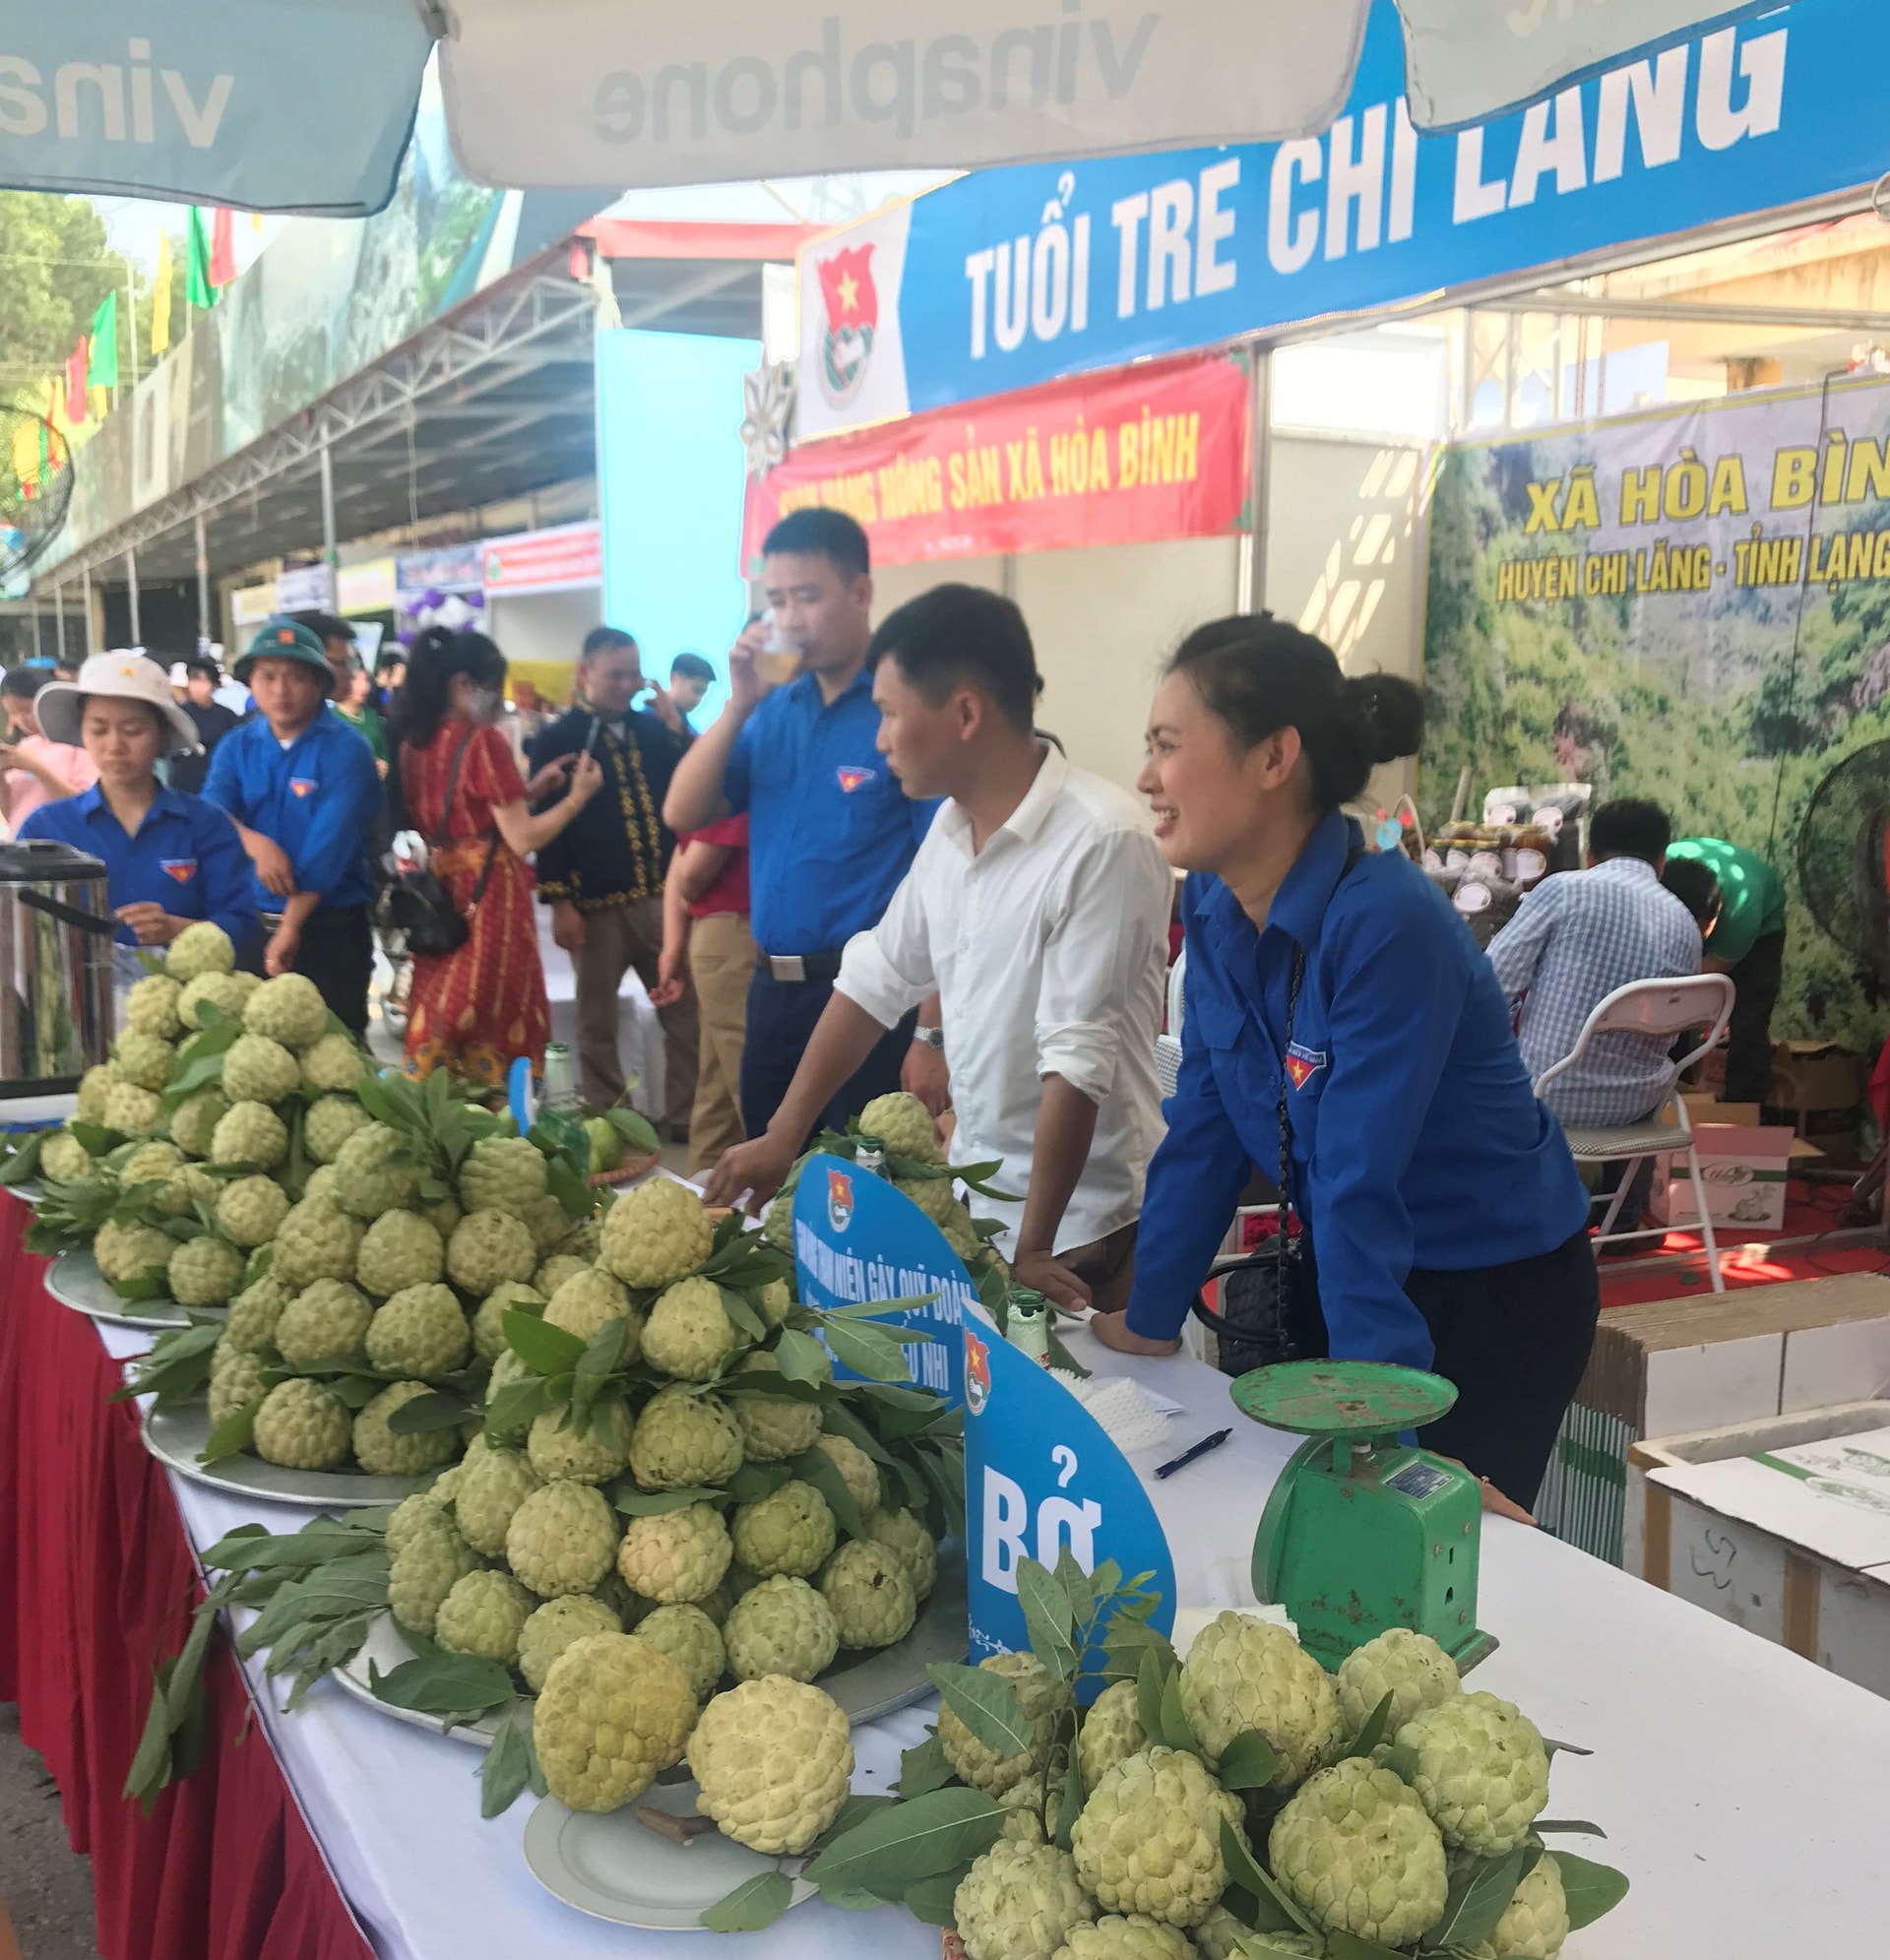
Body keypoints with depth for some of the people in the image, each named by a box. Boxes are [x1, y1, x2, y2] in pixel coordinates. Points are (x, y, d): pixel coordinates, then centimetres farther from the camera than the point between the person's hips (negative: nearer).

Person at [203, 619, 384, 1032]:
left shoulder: (345, 749, -10)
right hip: (248, 923, 5)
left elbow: (329, 844, -19)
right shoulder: (236, 746, 6)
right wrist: (256, 844, -30)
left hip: (328, 928, -5)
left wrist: (291, 926, -23)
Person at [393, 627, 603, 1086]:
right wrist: (576, 797, -3)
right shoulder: (484, 741, -13)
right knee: (498, 1030, 0)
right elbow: (522, 839, -14)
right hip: (488, 899, -7)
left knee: (439, 1026, 10)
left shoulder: (415, 743, 9)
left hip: (437, 898, 7)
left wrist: (527, 790, 17)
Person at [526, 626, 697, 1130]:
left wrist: (679, 732, -3)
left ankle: (687, 1120, 16)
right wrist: (560, 902, -12)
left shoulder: (655, 730, 13)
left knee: (687, 1015, 5)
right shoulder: (556, 741, 0)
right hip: (597, 905, -4)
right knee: (597, 1024, 7)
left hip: (663, 897, 4)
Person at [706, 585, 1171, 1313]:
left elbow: (1078, 1059, -23)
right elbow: (875, 980, 10)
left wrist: (1033, 1246, -19)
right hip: (973, 1200, 7)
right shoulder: (950, 828, 2)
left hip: (1083, 1226, -7)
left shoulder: (1101, 841, -23)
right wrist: (783, 1136, 8)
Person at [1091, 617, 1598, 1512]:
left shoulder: (1386, 924, -30)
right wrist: (1148, 1320, 1)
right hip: (1335, 1272, 7)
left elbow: (1360, 1186, -32)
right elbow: (1203, 1129, -1)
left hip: (1497, 1301, -7)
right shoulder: (1213, 904, -7)